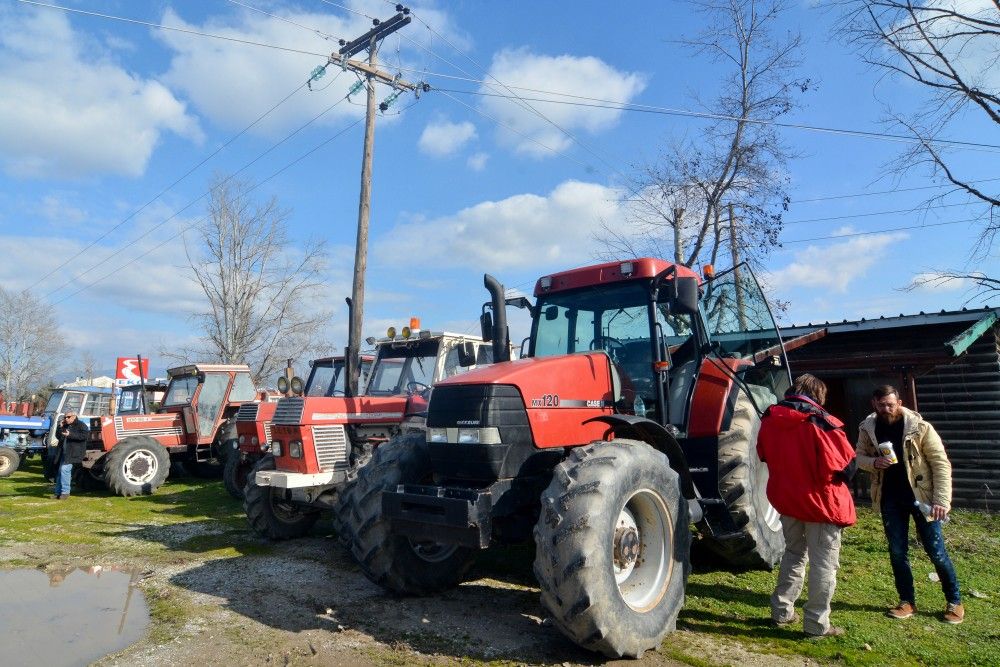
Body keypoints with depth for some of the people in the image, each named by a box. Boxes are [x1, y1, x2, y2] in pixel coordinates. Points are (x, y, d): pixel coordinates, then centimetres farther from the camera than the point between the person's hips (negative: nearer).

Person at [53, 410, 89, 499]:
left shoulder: (81, 425, -4)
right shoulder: (65, 426, 22)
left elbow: (84, 435, -18)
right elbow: (58, 436, 22)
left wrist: (70, 435, -26)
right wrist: (60, 427, 7)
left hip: (73, 454, -9)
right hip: (63, 453, 9)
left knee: (64, 469, -18)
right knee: (59, 472, 9)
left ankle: (65, 492, -13)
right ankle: (58, 492, 16)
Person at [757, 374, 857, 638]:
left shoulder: (769, 418, -2)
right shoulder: (821, 422, -20)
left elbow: (763, 454, 11)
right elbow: (844, 464, -20)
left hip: (785, 499, 6)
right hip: (820, 502, -5)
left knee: (793, 553, 23)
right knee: (823, 562, 8)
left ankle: (782, 610, 28)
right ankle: (816, 623, 14)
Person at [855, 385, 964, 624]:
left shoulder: (920, 427, -15)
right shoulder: (868, 429, -5)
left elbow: (940, 463, -13)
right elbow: (859, 457, 7)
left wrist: (941, 500, -19)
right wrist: (874, 462, -17)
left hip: (921, 496, -3)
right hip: (890, 499, 3)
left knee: (936, 552, 5)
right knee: (897, 552, 8)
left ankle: (954, 602, 25)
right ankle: (907, 601, 23)